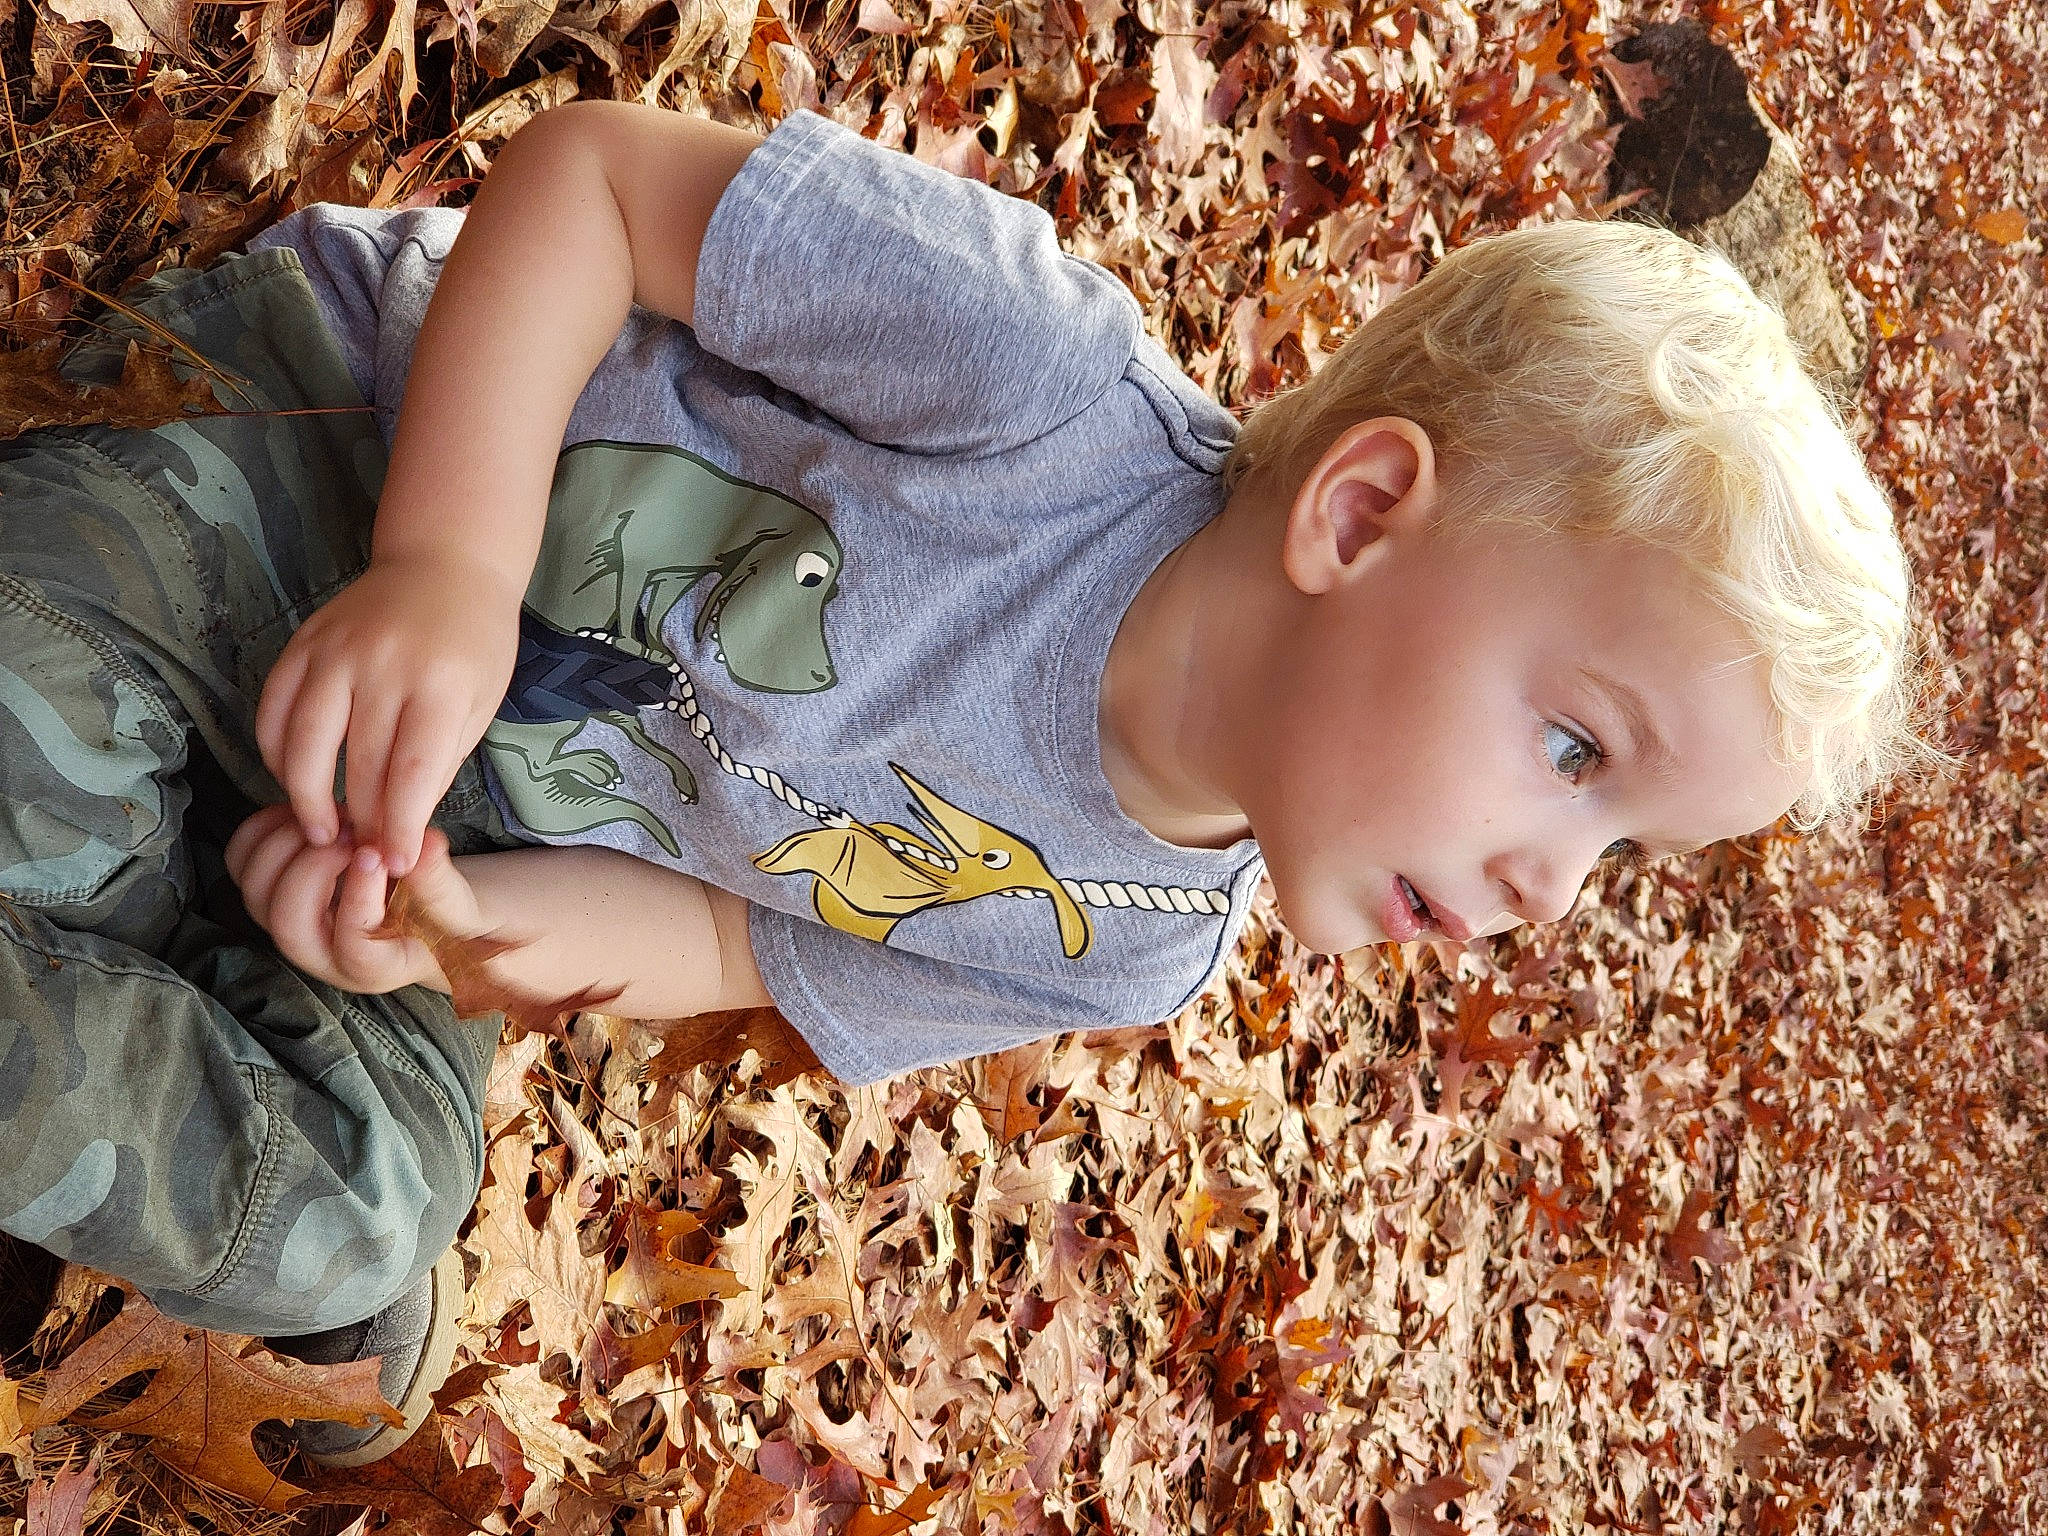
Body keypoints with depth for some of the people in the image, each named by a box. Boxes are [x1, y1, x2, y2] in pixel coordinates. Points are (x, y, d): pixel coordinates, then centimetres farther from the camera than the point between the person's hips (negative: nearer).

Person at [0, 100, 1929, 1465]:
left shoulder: (1125, 958, -9)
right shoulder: (1046, 378, -31)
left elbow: (758, 945, 2)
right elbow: (593, 169, -22)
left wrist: (490, 917, -18)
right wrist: (449, 564, -35)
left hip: (469, 835, 4)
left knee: (352, 1218, -18)